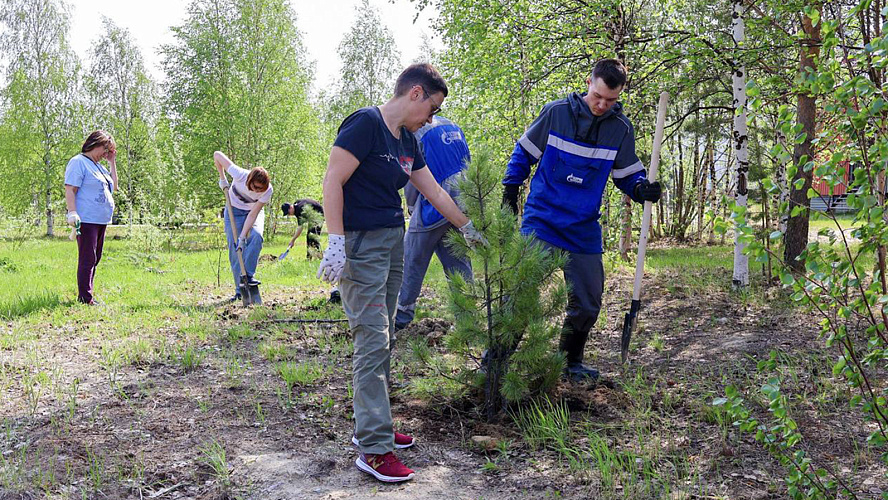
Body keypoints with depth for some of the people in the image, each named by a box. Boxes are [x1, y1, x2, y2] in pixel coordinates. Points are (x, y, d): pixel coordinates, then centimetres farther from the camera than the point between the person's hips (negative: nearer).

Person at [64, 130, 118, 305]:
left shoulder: (98, 166, 21)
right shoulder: (78, 162, -6)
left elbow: (114, 187, 24)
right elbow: (70, 190, -14)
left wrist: (112, 162, 19)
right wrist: (72, 213, -24)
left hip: (101, 221, 10)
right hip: (86, 220, -9)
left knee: (94, 260, 11)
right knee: (87, 260, -10)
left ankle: (87, 295, 17)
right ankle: (85, 298, -8)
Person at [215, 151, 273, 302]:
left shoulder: (268, 190, -28)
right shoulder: (240, 175, -33)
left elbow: (253, 214, -27)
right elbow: (217, 155, -22)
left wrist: (243, 237, -33)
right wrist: (222, 178, -12)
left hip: (253, 212, 1)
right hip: (234, 211, 0)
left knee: (256, 236, -30)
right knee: (235, 249, -9)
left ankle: (249, 275, -21)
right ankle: (240, 290, -4)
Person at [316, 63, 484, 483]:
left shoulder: (407, 140, 14)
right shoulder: (366, 123, -12)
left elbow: (433, 190, 24)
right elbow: (333, 181, -17)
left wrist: (468, 228, 30)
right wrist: (336, 241, -23)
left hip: (393, 242, 9)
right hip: (361, 244, -9)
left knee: (383, 340, 12)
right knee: (372, 341, -10)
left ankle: (370, 425, 24)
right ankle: (374, 449, -5)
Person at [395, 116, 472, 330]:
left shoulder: (416, 133, -10)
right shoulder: (453, 127, 11)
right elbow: (467, 163, 17)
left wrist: (411, 204, 12)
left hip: (433, 210, -6)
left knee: (413, 264, 7)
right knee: (459, 263, 10)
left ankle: (403, 317, 16)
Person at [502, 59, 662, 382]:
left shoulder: (621, 129, 1)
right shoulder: (556, 112, -5)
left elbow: (627, 174, 12)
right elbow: (524, 153, 7)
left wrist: (642, 189, -10)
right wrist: (509, 195, 4)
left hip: (584, 231, 3)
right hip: (541, 222, -3)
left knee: (587, 305, 9)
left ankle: (570, 362, 31)